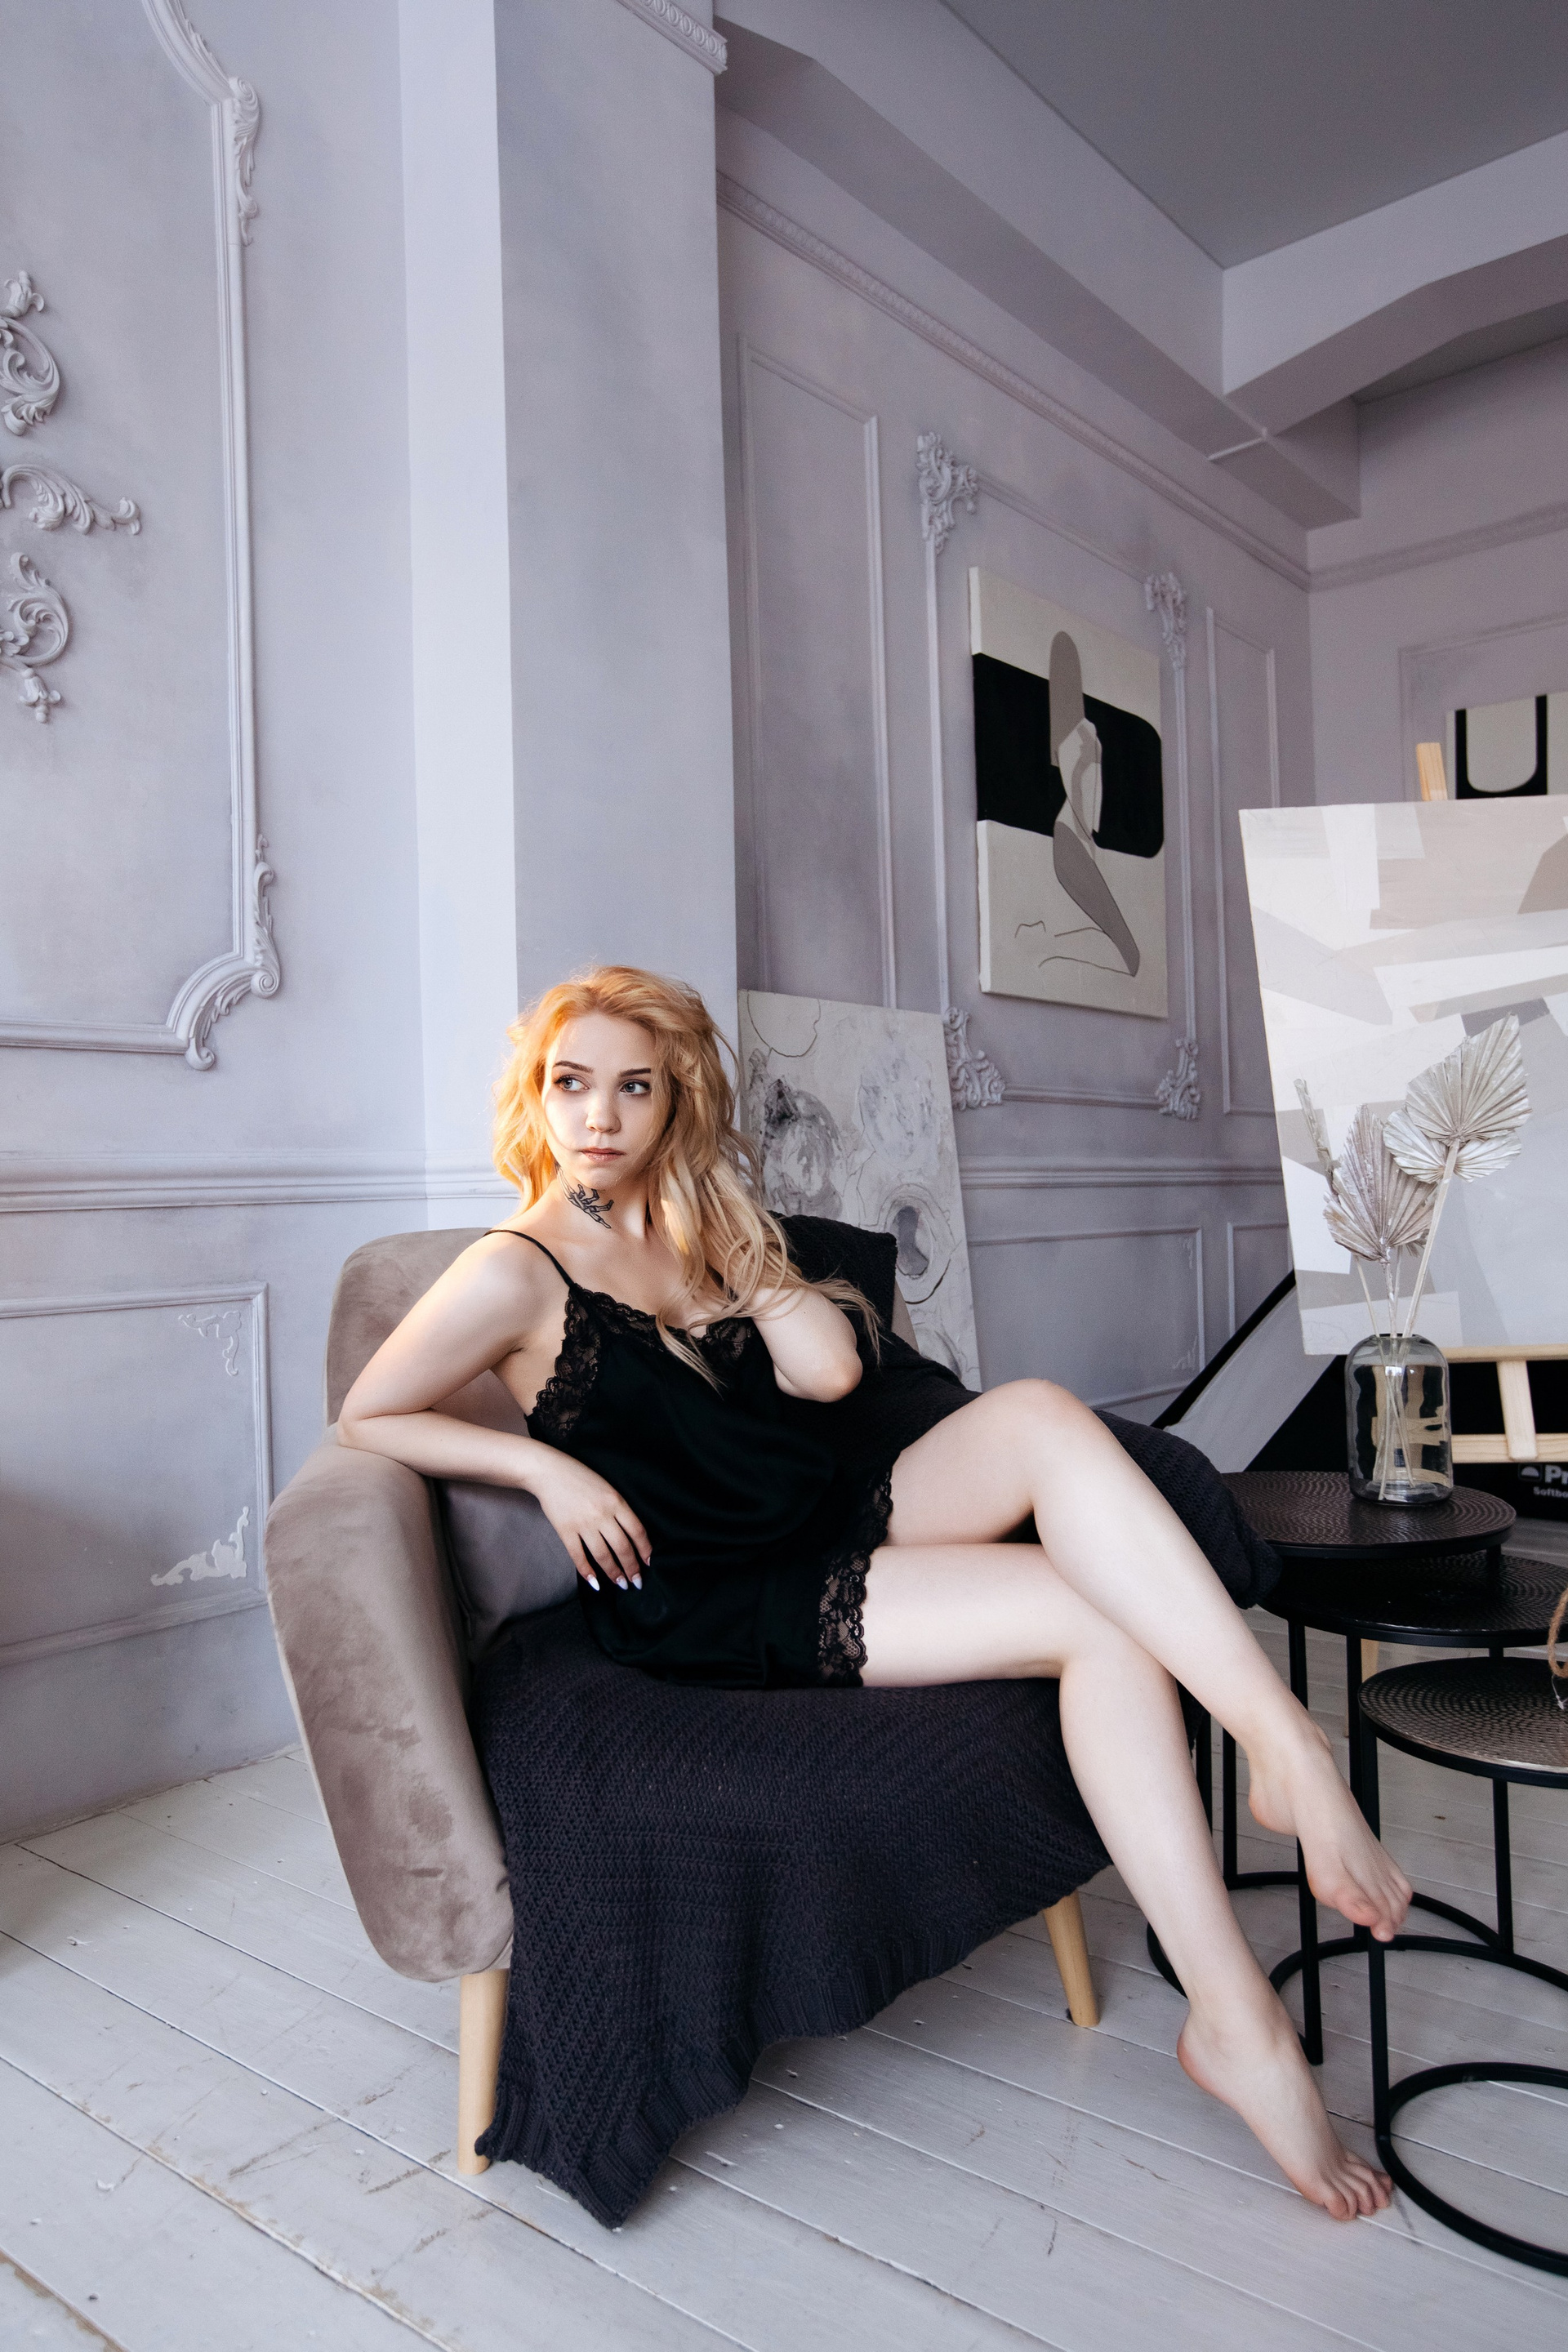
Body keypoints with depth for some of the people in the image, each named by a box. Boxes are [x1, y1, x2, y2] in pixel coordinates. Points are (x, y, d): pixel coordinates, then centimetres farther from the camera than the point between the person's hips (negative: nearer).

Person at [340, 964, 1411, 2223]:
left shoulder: (697, 1234, 16)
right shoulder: (519, 1272, -4)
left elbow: (829, 1368, 3)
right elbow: (366, 1417, -3)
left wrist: (732, 1231, 2)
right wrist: (547, 1465, -12)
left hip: (842, 1518, 6)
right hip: (716, 1610, -6)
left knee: (1042, 1414, -24)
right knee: (1105, 1615, -22)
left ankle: (1288, 1746, -27)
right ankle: (1242, 2022, -20)